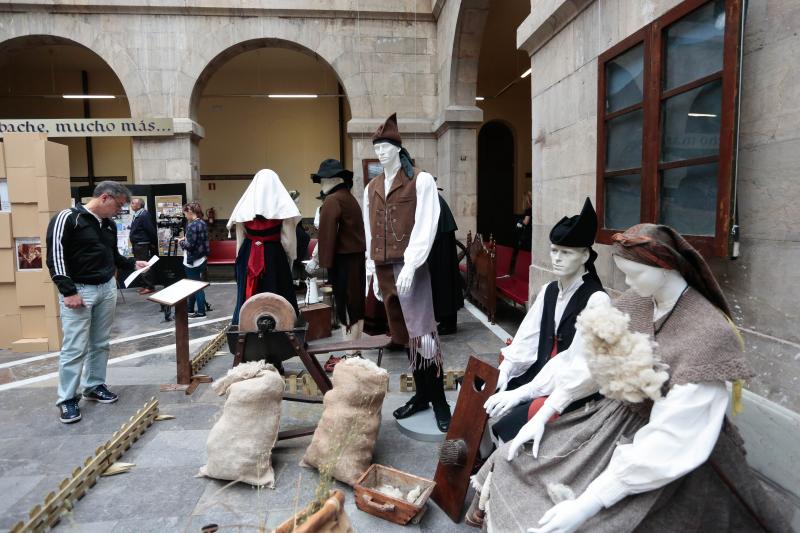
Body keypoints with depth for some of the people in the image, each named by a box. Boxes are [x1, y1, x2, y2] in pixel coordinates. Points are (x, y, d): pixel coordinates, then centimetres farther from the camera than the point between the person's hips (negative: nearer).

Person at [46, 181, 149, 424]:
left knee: (101, 343, 13)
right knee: (75, 348, -4)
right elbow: (55, 257, -16)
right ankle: (67, 399, 8)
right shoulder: (67, 218, -12)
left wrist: (132, 264, 9)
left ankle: (94, 386, 27)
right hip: (78, 290, -7)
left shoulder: (109, 225, 10)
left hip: (107, 288, 7)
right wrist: (68, 291, -19)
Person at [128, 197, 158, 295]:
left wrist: (153, 243, -12)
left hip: (142, 245, -10)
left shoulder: (144, 215, -17)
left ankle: (150, 287, -2)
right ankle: (145, 285, 21)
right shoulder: (137, 215, 13)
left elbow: (151, 230, -20)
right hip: (136, 245, 10)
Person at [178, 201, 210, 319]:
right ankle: (190, 309, 29)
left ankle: (201, 312, 8)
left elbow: (190, 245, -22)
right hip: (201, 259, 9)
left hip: (193, 261, -9)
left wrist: (181, 243, -4)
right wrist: (186, 238, 9)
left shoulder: (192, 226, -20)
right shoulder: (203, 223, 7)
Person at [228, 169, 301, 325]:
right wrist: (290, 258, 2)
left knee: (249, 295, 10)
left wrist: (241, 258, 14)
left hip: (248, 256, 3)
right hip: (275, 255, -3)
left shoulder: (245, 204, 3)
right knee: (277, 294, 3)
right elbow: (289, 238, -8)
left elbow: (240, 237, 6)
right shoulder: (283, 204, -5)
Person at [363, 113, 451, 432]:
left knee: (421, 333, -7)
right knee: (403, 335, 11)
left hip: (411, 268, -6)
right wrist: (372, 271, 12)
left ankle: (439, 401, 5)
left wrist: (409, 267, -18)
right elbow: (370, 234, 16)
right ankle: (422, 394, 24)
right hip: (384, 269, 6)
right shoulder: (371, 189, 15)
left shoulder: (421, 181, -2)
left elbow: (425, 228, -10)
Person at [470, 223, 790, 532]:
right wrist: (543, 415, -2)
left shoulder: (710, 333, -26)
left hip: (671, 465, -6)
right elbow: (588, 358, 1)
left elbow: (670, 439, -29)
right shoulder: (634, 301, -6)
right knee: (511, 464, 5)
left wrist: (589, 503, -30)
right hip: (616, 419, 6)